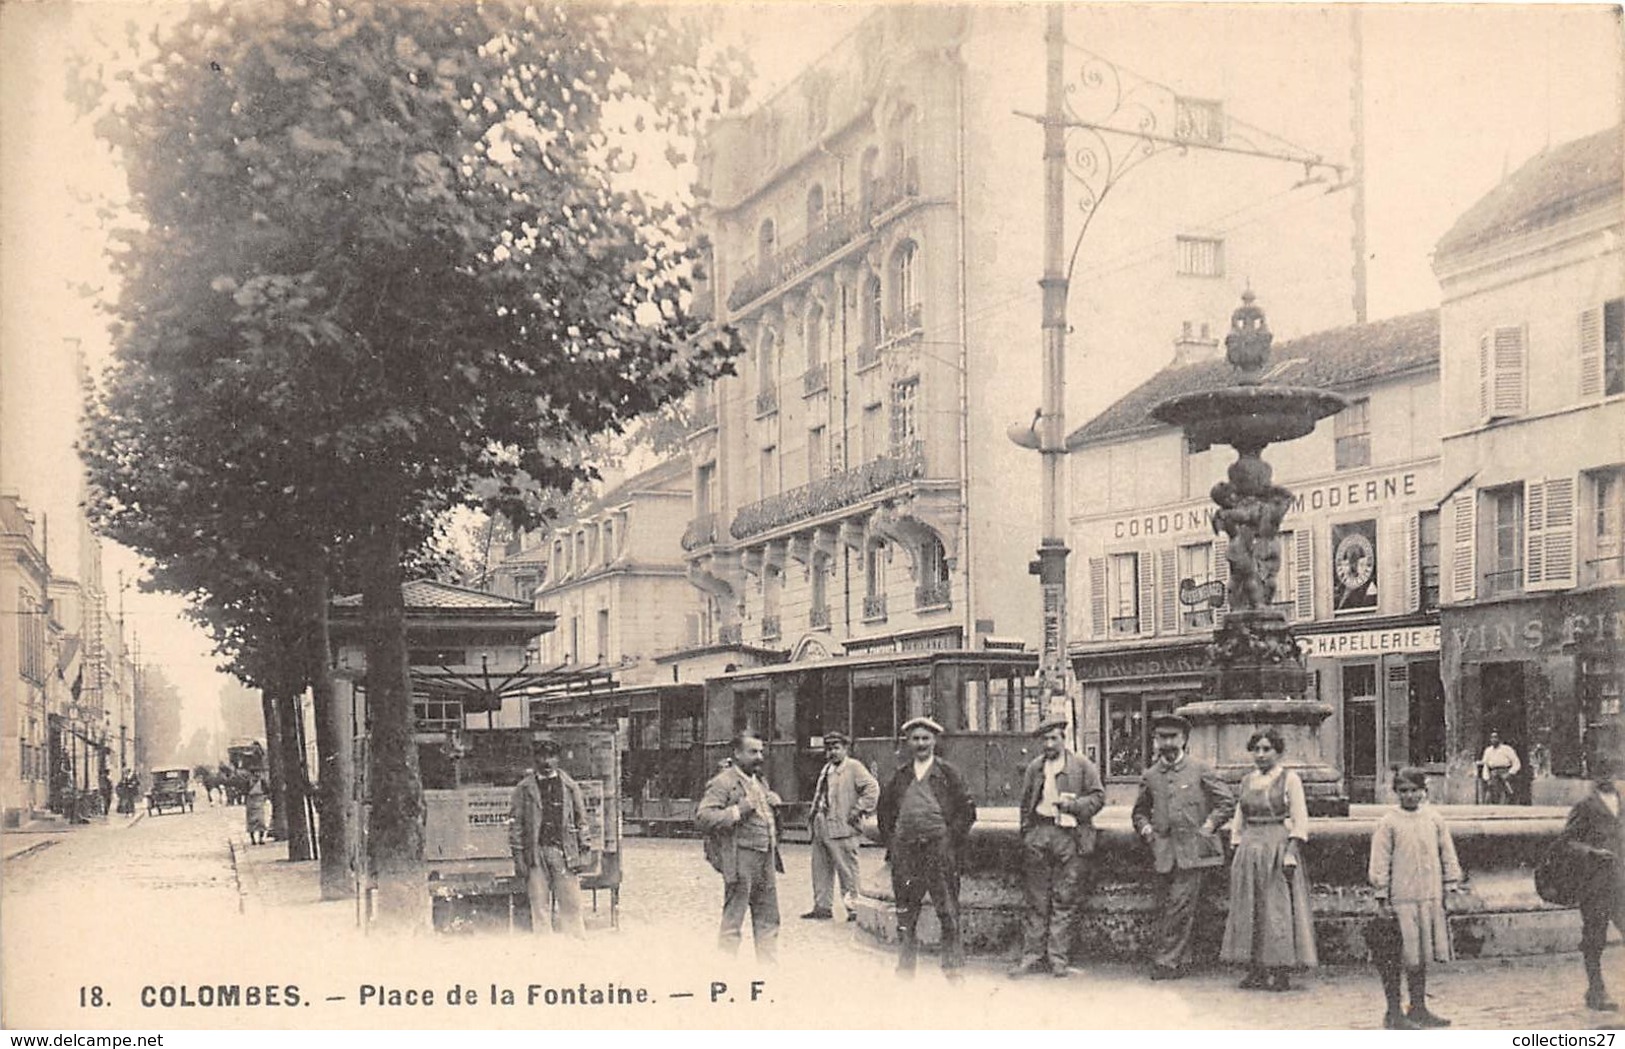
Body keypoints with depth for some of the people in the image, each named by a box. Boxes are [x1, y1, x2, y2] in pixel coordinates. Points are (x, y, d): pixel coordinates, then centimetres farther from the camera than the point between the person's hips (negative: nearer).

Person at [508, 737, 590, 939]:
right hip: (535, 852, 0)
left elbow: (581, 820, 12)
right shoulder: (524, 789, 5)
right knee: (539, 906, 2)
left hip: (564, 851, 1)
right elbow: (515, 823, 4)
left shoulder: (570, 786, 9)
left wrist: (583, 852, 6)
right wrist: (518, 856, -2)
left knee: (571, 905, -2)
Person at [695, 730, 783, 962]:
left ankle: (769, 966, 23)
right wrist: (739, 810, -23)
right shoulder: (723, 782, -9)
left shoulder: (760, 782, 18)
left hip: (766, 859, 8)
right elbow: (702, 818, -18)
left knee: (768, 919, 14)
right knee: (732, 921, -2)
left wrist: (775, 803, 11)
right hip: (740, 858, -8)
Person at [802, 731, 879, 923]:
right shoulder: (826, 769, 20)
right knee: (821, 869, 10)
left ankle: (853, 906, 2)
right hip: (821, 828, 8)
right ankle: (822, 907, 17)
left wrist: (858, 810, -15)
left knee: (846, 869, -5)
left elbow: (872, 788, -14)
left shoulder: (854, 767, -5)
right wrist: (815, 814, 18)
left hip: (842, 828, -8)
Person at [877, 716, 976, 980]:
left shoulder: (949, 773, 4)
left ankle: (953, 968, 3)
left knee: (948, 911, -3)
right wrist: (891, 842, 11)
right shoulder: (900, 776, 13)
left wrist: (953, 841, -5)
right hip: (905, 849, 3)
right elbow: (884, 810, 21)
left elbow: (967, 809, 2)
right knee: (906, 911, 6)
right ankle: (905, 966, 14)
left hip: (939, 847, -3)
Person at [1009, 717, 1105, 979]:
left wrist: (1071, 805, -12)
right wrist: (1026, 833, 9)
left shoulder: (1083, 766, 6)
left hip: (1069, 836, -3)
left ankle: (1058, 959, 5)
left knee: (1064, 901, 0)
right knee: (1034, 900, 3)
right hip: (1038, 834, 3)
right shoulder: (1034, 767, 15)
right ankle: (1032, 956, 8)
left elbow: (1098, 796, 1)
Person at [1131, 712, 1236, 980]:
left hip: (1194, 851, -4)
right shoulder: (1150, 777, 14)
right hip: (1164, 853, 4)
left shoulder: (1200, 771, 4)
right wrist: (1145, 828, 8)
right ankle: (1177, 961, 11)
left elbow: (1227, 801, 6)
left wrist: (1209, 825, -3)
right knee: (1166, 910, 1)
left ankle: (1167, 962, -6)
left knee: (1181, 908, -10)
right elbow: (1140, 811, 27)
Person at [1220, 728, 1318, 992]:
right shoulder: (1246, 782, 14)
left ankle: (1280, 972, -1)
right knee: (1249, 909, 2)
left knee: (1279, 909, -5)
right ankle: (1255, 972, 7)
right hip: (1250, 850, 5)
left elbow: (1300, 820, -5)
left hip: (1279, 848, -5)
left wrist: (1291, 851, -15)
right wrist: (1238, 850, 8)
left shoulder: (1289, 779, 0)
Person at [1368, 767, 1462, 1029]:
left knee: (1421, 956, 12)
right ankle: (1393, 1012, 7)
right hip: (1401, 897, -4)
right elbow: (1380, 862, -4)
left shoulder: (1433, 818, 6)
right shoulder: (1389, 823, -4)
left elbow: (1447, 853, 12)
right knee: (1395, 957, -1)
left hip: (1430, 897, 4)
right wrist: (1382, 897, -7)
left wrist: (1450, 888, 8)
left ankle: (1419, 1008, 23)